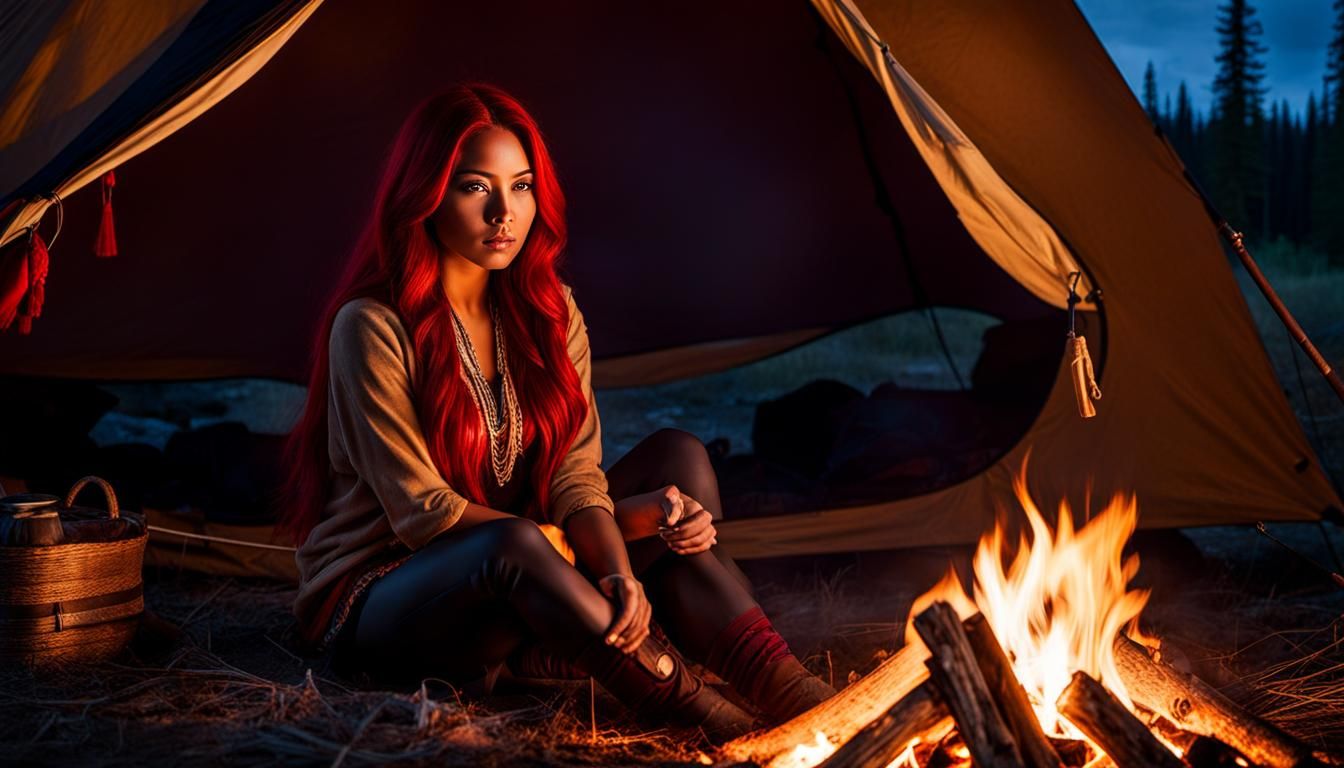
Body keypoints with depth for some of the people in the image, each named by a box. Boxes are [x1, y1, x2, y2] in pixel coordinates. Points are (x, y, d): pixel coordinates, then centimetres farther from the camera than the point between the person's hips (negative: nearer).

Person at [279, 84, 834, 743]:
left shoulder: (548, 312, 1)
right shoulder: (374, 327, -17)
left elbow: (576, 474, -7)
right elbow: (421, 511, -19)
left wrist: (619, 571, -28)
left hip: (508, 592, 6)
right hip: (371, 603, -6)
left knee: (676, 459, -14)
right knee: (517, 549, -40)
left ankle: (783, 690, -26)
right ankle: (715, 726, -31)